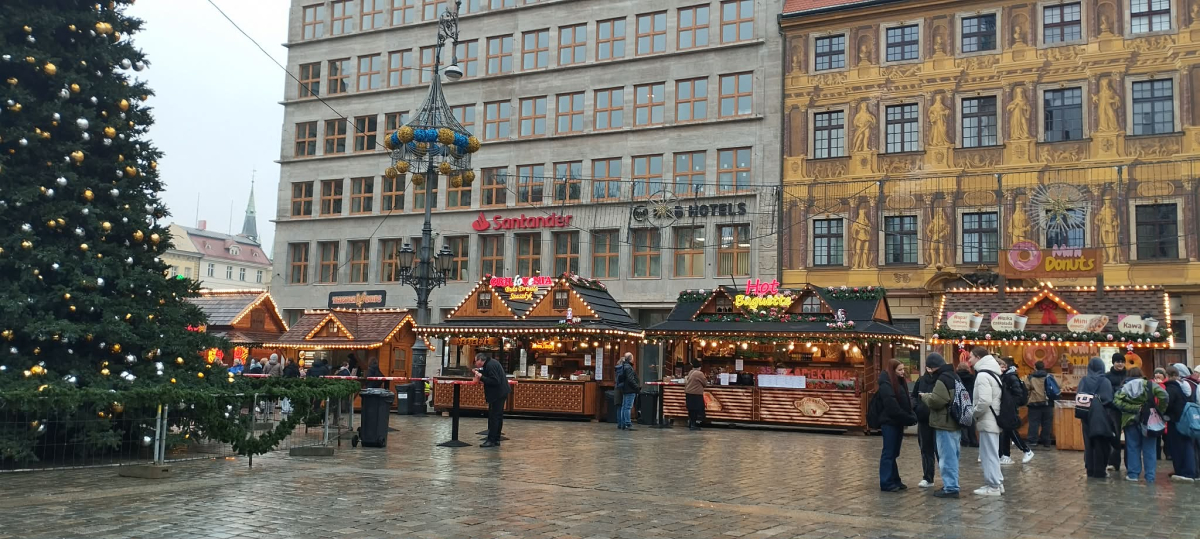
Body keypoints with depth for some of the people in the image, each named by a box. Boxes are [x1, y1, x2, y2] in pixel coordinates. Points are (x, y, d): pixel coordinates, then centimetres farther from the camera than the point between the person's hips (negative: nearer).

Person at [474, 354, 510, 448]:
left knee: (494, 417, -8)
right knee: (498, 416, 14)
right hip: (500, 393, 11)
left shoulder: (490, 365, -19)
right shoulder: (491, 363, 12)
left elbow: (495, 381, -25)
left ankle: (491, 440, -6)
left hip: (498, 395, -11)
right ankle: (496, 440, 20)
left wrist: (481, 377, -21)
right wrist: (479, 371, 8)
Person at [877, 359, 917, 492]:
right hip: (890, 422, -9)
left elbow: (906, 402, 13)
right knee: (888, 453, -4)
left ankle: (895, 480, 20)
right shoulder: (886, 385, -15)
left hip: (898, 422, 9)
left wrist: (911, 416, -3)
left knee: (893, 453, 14)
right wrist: (909, 418, -17)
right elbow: (893, 407, -21)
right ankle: (886, 483, 0)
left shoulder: (899, 382, 14)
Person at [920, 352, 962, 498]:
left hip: (945, 423, -10)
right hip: (954, 422, 10)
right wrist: (930, 396, 13)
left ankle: (950, 488, -4)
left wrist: (925, 396, -6)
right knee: (952, 455, 16)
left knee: (947, 456, -6)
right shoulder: (953, 376, 15)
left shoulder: (942, 379, -18)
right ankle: (952, 484, 24)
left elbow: (936, 401, -25)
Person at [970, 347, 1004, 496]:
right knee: (991, 453, 16)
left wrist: (973, 413, -11)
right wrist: (976, 413, 14)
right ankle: (996, 483, 22)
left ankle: (993, 486, 2)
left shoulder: (983, 375, -18)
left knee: (989, 454, -3)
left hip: (987, 421, -10)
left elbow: (985, 401, -26)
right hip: (993, 419, 10)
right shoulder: (992, 372, 14)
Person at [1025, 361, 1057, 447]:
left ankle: (1032, 441, -2)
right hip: (1048, 404, 2)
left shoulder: (1030, 378, -3)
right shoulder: (1050, 377, 3)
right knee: (1047, 423, 9)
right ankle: (1046, 442, 13)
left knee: (1034, 423, 2)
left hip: (1034, 403, -2)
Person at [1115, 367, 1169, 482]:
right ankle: (1150, 476, 8)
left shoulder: (1124, 387, 3)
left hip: (1131, 421, 1)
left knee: (1133, 448, 8)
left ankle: (1133, 474, 9)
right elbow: (1164, 396, -15)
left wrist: (1133, 408, -8)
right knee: (1149, 449, 7)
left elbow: (1118, 402, -13)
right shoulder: (1149, 385, -1)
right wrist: (1160, 411, -4)